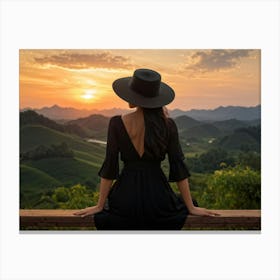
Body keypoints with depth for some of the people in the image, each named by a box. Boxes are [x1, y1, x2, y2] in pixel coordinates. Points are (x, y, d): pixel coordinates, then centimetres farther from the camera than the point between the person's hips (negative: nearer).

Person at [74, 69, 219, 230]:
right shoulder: (168, 125, -6)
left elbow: (109, 168, -8)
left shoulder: (117, 123, -10)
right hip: (158, 197, 1)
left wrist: (99, 206, 3)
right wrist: (191, 208, 6)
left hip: (126, 197, 0)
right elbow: (179, 169, -4)